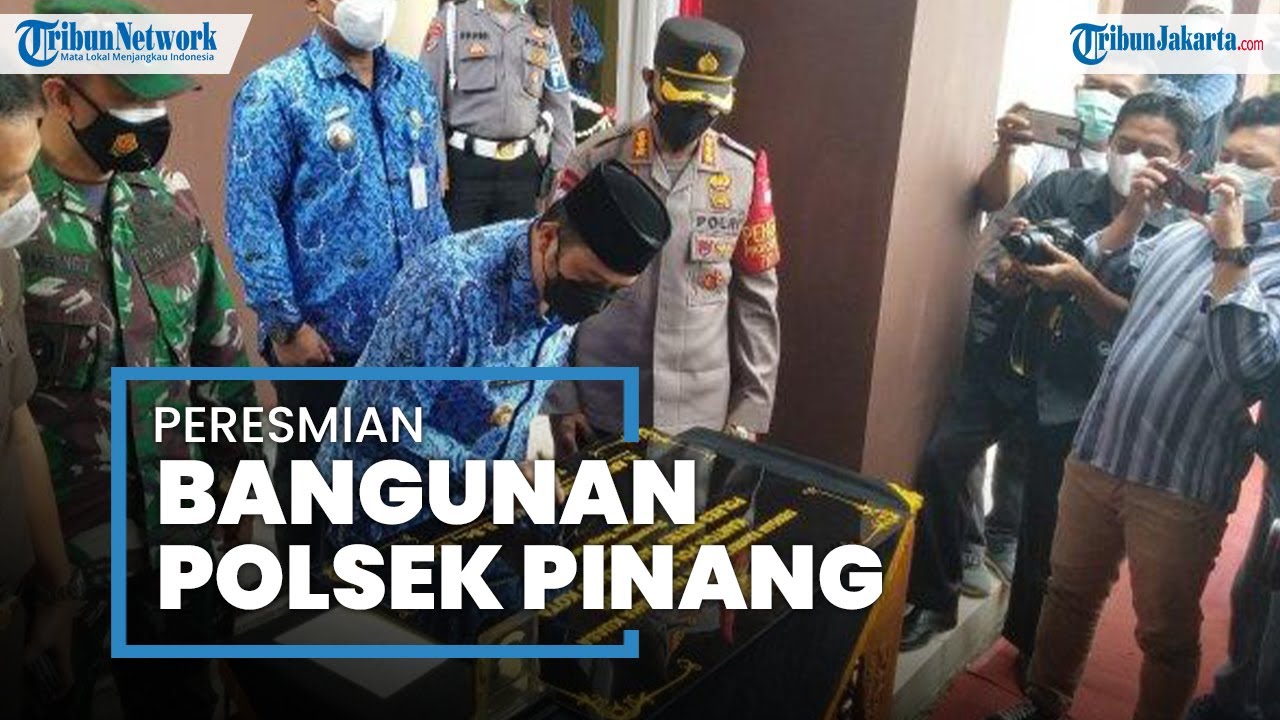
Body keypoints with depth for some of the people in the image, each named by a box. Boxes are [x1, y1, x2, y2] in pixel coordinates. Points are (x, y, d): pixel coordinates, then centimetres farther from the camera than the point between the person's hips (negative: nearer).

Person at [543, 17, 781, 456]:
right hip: (599, 410, -1)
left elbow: (756, 299, 2)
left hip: (701, 414, 1)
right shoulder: (594, 163, -6)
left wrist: (753, 407, 1)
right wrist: (560, 397, -3)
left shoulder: (745, 174, -2)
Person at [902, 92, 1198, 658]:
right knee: (943, 456, -16)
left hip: (1075, 389, -1)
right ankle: (934, 600, 1)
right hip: (1007, 360, 2)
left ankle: (1028, 638, 30)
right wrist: (1014, 262, -27)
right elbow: (1002, 273, -3)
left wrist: (1081, 284, -29)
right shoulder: (1063, 189, -2)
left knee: (1046, 519, 8)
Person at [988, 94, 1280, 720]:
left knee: (1166, 634, 12)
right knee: (1070, 593, 20)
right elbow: (1100, 273, 19)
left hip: (1181, 485, -6)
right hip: (1096, 451, 6)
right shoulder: (1184, 232, 9)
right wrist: (1134, 211, 4)